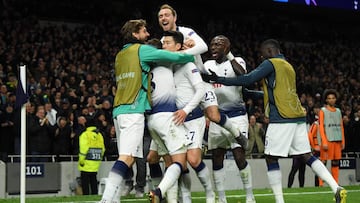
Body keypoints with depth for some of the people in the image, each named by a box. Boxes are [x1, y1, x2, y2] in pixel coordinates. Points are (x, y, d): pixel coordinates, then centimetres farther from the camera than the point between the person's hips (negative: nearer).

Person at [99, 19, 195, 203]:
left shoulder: (120, 55, 22)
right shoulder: (141, 49, 1)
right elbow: (174, 57, -3)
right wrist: (193, 57, 16)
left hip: (119, 111, 8)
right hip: (134, 111, -8)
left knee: (126, 158, 10)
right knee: (127, 157, -16)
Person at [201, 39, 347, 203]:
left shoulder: (270, 63, -2)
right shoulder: (288, 66, 24)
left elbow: (248, 79, -12)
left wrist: (218, 79, -8)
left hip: (281, 118, -8)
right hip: (298, 117, 8)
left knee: (271, 158, -1)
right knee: (306, 156, 9)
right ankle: (337, 188, -1)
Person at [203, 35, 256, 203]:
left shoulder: (236, 62, -4)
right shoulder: (208, 65, 11)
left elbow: (243, 76, -26)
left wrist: (230, 56, -29)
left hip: (236, 115, -5)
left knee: (239, 157, -11)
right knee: (216, 159, 4)